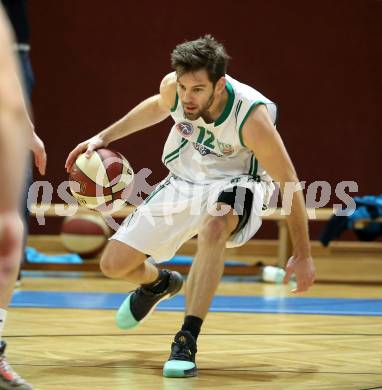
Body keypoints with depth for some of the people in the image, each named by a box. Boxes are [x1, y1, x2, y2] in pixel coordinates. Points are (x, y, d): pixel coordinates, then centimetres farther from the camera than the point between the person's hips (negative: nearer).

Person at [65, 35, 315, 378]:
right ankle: (158, 283, 38)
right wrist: (104, 137, 6)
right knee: (114, 264, 0)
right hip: (183, 180, 5)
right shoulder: (173, 87, -21)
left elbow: (289, 183, -23)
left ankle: (187, 341, -33)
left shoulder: (251, 115, -33)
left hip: (234, 185, -5)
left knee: (213, 228, -41)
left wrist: (303, 255, -19)